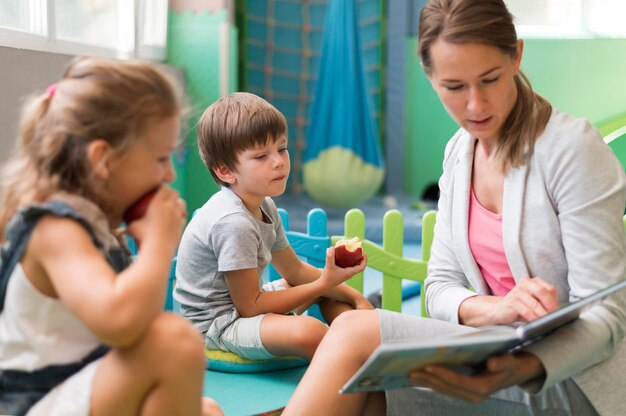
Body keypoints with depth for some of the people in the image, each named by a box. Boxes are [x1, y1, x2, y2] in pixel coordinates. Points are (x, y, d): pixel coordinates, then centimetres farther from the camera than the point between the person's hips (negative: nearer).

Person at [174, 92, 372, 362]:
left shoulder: (264, 206, 4)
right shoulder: (233, 222, -27)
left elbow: (294, 270, 13)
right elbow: (250, 306, -21)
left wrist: (353, 295, 2)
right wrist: (323, 283, -16)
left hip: (245, 301, 11)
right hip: (216, 325, -11)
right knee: (307, 331, -34)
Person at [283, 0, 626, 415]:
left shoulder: (573, 147, -14)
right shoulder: (459, 152, 5)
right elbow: (441, 287, 3)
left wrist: (522, 370, -36)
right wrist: (494, 309, -22)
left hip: (573, 381, -5)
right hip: (502, 357, 5)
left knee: (357, 332, -21)